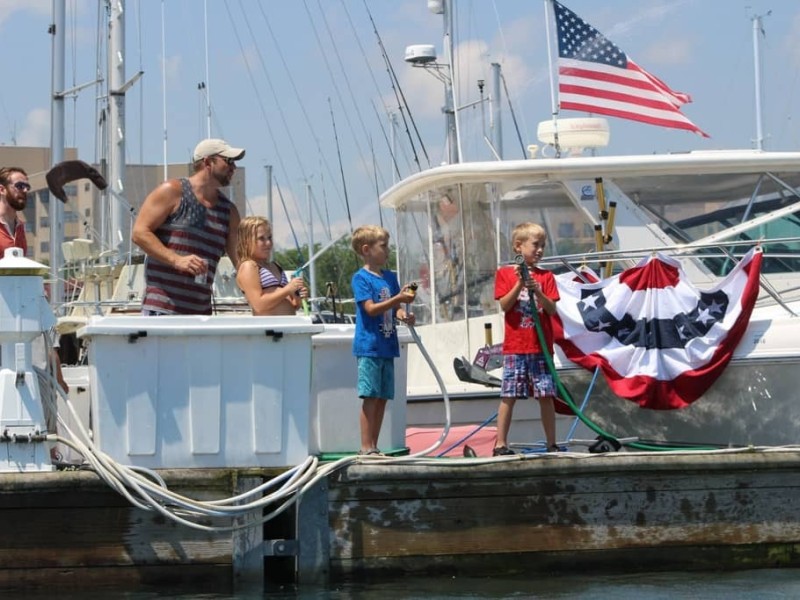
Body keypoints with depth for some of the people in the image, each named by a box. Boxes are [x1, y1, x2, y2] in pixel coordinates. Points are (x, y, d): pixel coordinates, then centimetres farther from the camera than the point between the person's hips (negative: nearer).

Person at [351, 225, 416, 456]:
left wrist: (404, 315, -6)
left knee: (382, 398, 8)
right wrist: (398, 299, -24)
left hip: (387, 346, 7)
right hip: (369, 347, -7)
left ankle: (373, 447, 13)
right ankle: (366, 448, -7)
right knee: (370, 397, -9)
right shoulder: (361, 278, -8)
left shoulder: (390, 277, 14)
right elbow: (371, 308, -16)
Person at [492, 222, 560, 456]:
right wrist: (519, 284, -16)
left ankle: (551, 444, 7)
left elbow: (552, 310, 2)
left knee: (546, 396, 1)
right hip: (515, 347, -2)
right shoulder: (505, 274, 5)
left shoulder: (546, 277, 10)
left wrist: (538, 291, -14)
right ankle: (500, 444, 0)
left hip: (541, 348, 2)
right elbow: (504, 305, -5)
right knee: (508, 396, -3)